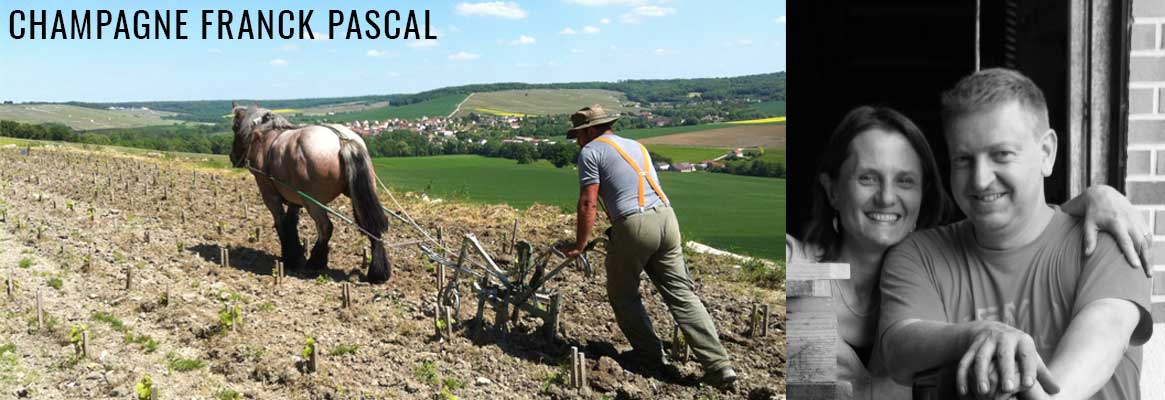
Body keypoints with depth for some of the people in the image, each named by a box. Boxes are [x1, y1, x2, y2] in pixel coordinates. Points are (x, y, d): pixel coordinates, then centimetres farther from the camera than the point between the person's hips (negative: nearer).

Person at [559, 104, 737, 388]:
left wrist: (580, 244, 2)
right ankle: (718, 365, 0)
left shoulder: (591, 151, 4)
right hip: (666, 218, 7)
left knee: (623, 296, 14)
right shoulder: (636, 146, 27)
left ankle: (653, 358, 16)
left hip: (634, 226, -6)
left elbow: (588, 202, -5)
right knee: (682, 294, 6)